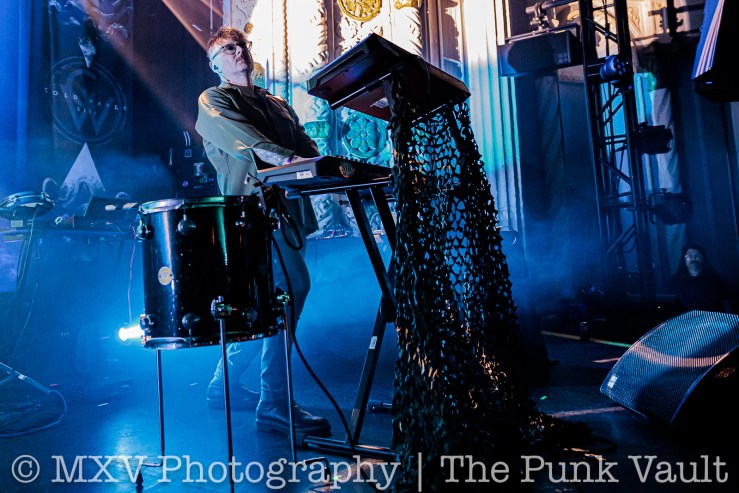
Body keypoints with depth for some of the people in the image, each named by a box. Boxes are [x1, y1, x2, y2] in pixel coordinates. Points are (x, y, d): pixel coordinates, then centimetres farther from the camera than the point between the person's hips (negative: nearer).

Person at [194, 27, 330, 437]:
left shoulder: (279, 105, 28)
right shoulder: (213, 100, 9)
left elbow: (307, 148, 16)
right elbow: (244, 140, -12)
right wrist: (286, 159, -29)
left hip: (287, 208, 7)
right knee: (292, 284, -22)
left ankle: (226, 385, 26)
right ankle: (275, 405, -14)